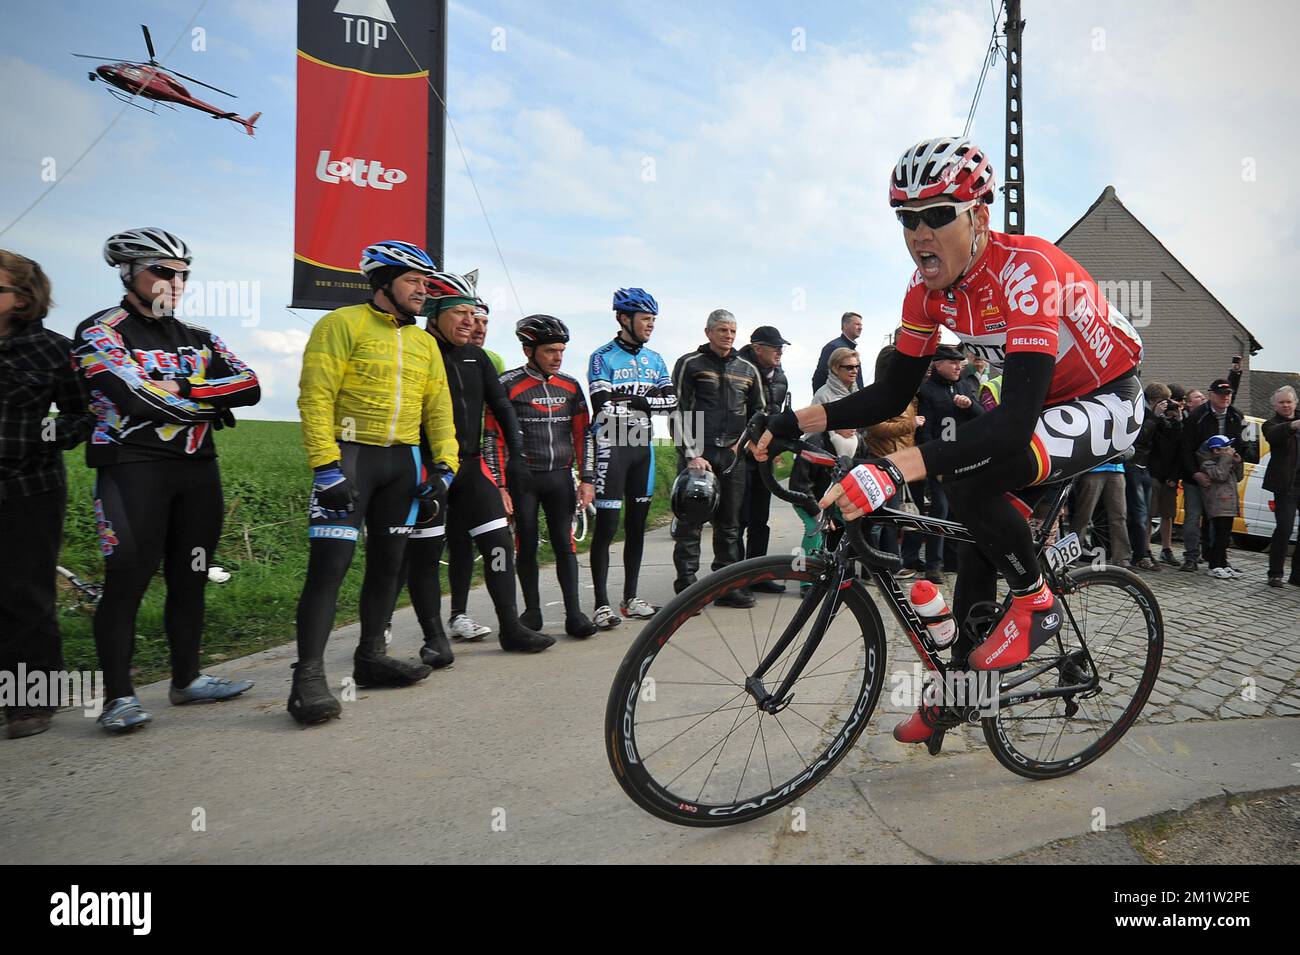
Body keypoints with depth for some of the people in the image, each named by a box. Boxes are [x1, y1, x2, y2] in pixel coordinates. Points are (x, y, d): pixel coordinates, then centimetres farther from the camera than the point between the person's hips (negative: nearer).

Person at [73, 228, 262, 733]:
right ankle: (119, 696, 4)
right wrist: (211, 403, -6)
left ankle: (187, 679, 20)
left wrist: (181, 389, -12)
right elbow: (140, 398, -18)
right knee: (128, 580, -6)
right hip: (133, 467, -5)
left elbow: (249, 386, 0)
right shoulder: (100, 331, -2)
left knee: (190, 577, 9)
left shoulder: (197, 338, 15)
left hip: (198, 468, 6)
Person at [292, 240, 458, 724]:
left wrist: (443, 465, 3)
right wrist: (326, 465, -19)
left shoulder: (424, 342, 14)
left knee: (389, 561, 10)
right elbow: (315, 397, -11)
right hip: (349, 453, -6)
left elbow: (439, 408, 14)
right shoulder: (343, 323, -4)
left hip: (403, 460, 6)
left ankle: (371, 656, 23)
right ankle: (308, 676, -6)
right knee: (330, 563, -11)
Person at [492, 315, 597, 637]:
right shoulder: (507, 385, -5)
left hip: (560, 477, 3)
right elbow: (494, 437, -6)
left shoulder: (570, 386, 8)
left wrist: (587, 480, 4)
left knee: (565, 544, -1)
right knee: (527, 545, 4)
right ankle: (532, 612, 16)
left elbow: (583, 433, 10)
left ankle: (574, 613, 1)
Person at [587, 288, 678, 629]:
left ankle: (631, 598, 19)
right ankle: (602, 604, -2)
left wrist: (636, 400, -14)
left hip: (643, 446, 6)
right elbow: (605, 408, -18)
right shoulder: (603, 357, -6)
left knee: (637, 524, 10)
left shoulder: (655, 360, 13)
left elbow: (671, 401, 1)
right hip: (612, 447, -6)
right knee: (606, 526, -7)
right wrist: (648, 400, -10)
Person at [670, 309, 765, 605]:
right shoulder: (690, 364, 2)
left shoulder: (748, 369, 15)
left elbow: (758, 412, 23)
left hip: (733, 455, 4)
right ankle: (687, 588, 3)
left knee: (729, 525, 7)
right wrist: (692, 455, -11)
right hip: (696, 453, -4)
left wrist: (743, 440, 5)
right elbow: (679, 412, -4)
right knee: (690, 523, -3)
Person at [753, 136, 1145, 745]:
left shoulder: (1024, 268, -33)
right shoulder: (929, 289, -10)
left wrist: (892, 470, -54)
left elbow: (1015, 419, -43)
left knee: (970, 479, -31)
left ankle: (1035, 604, -5)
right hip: (1042, 403, 7)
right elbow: (892, 394, -6)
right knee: (982, 541, 4)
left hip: (1106, 403, -7)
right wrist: (794, 422, -19)